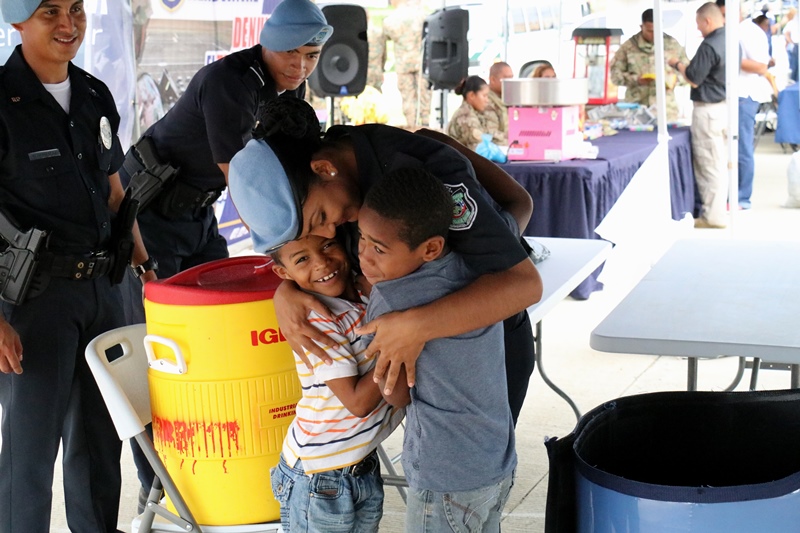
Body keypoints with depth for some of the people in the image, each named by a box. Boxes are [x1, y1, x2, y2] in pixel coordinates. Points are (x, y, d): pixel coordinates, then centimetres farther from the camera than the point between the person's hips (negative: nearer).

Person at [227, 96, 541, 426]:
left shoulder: (429, 173, -36)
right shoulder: (336, 150, -15)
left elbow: (524, 282, -40)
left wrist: (418, 326, -48)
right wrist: (285, 293, -21)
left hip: (486, 336, -6)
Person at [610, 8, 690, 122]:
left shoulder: (672, 44, 8)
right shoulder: (628, 46, 3)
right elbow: (615, 73, 4)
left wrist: (675, 78, -8)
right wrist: (635, 79, -11)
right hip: (636, 108, -1)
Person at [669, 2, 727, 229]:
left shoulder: (709, 46, -20)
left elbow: (694, 80, -16)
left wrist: (677, 64, 0)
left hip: (709, 110, -9)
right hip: (725, 106, 9)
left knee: (709, 164, -1)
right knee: (719, 163, 16)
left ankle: (713, 216, 4)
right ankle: (714, 210, 25)